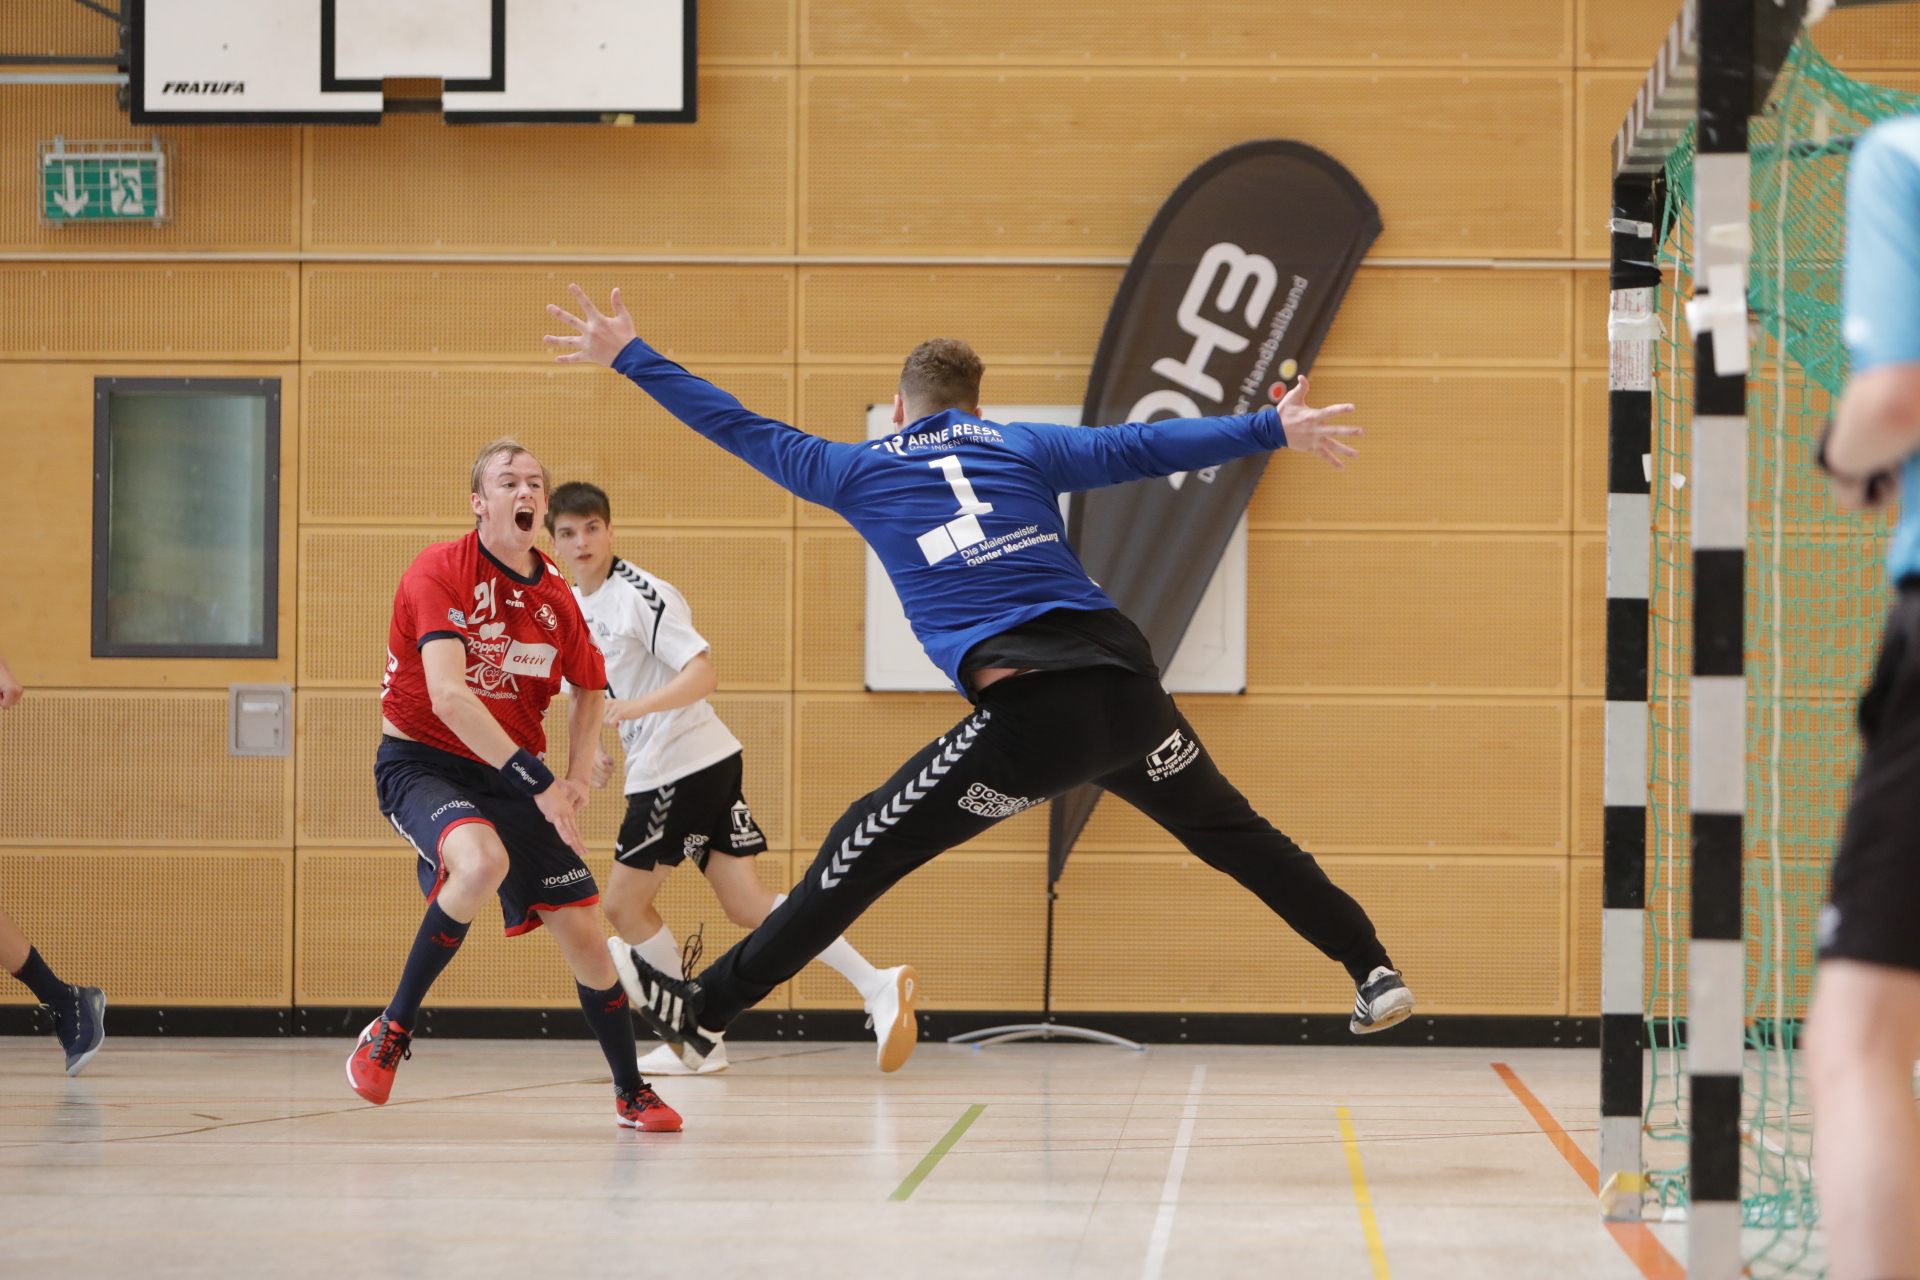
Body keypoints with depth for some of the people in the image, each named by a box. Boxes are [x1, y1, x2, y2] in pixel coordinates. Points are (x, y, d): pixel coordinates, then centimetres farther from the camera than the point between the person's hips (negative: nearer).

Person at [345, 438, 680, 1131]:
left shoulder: (555, 596, 3)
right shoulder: (440, 570, -15)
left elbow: (588, 689, 21)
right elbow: (447, 694, -26)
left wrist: (576, 779, 4)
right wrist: (536, 779, -30)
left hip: (514, 775, 5)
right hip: (421, 761, -5)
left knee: (580, 928, -1)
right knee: (483, 862, -36)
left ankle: (631, 1092, 19)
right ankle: (392, 1029, -18)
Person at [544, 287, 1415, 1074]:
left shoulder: (862, 471, 15)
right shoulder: (1022, 446, 19)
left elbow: (738, 429, 21)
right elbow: (1146, 448, 12)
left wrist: (627, 356, 30)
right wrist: (1273, 428, 17)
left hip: (1028, 716, -3)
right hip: (1127, 691, 3)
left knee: (862, 853, 6)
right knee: (1233, 834, 22)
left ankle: (706, 1012, 8)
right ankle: (1374, 974, 25)